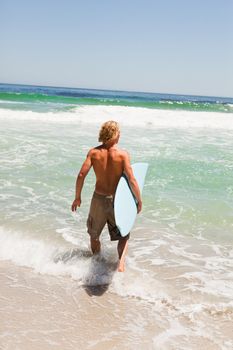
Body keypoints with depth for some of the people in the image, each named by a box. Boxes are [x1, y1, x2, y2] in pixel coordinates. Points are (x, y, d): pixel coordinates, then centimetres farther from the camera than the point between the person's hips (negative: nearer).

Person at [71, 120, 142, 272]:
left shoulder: (94, 152, -5)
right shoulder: (123, 154, -12)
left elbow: (81, 175, -9)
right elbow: (132, 181, -15)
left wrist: (77, 197, 2)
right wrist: (139, 201, -3)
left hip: (99, 198, 2)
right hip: (117, 200, -2)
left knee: (94, 235, 23)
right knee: (123, 235, 15)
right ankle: (121, 262, -7)